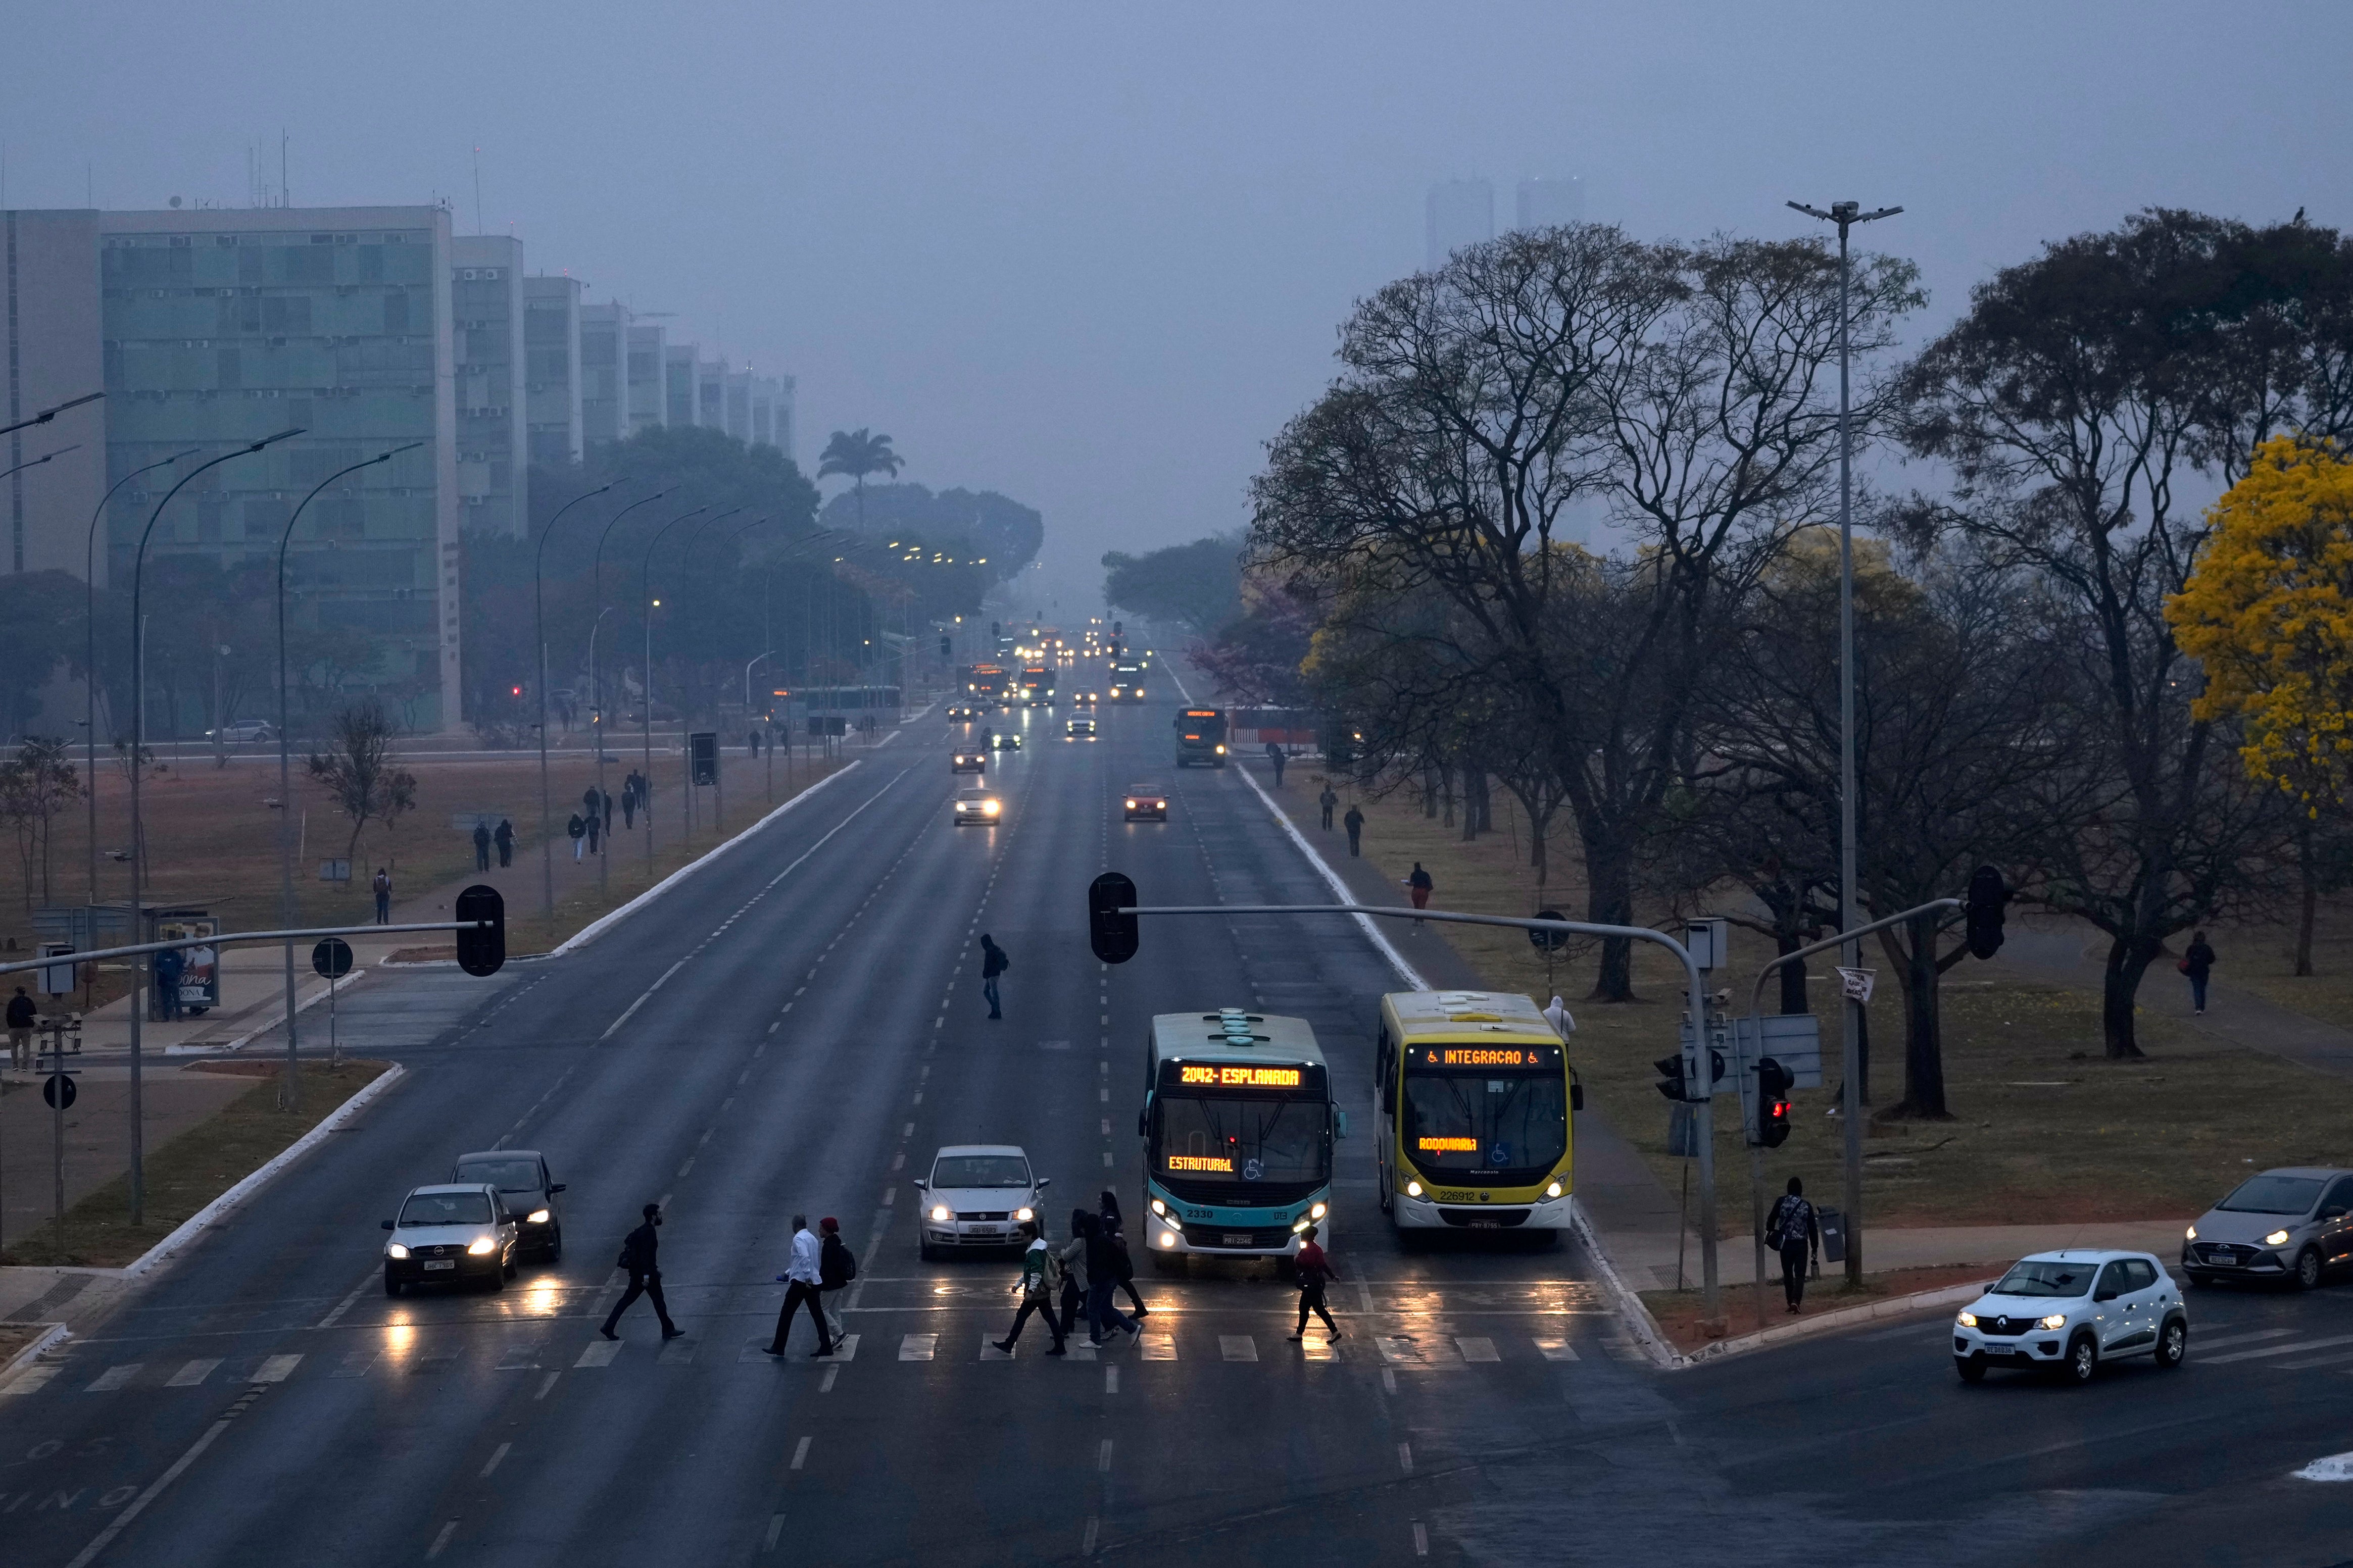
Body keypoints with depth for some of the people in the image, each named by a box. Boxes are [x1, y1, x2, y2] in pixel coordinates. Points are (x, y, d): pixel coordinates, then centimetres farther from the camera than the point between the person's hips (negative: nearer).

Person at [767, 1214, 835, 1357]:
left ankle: (778, 1347, 4)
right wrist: (788, 1273, 34)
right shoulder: (812, 1239, 17)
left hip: (801, 1282, -8)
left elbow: (805, 1258, -25)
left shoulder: (799, 1239, -10)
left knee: (786, 1314, 1)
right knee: (817, 1314, 9)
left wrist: (807, 1278, -25)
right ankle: (826, 1347, 5)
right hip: (814, 1283, 8)